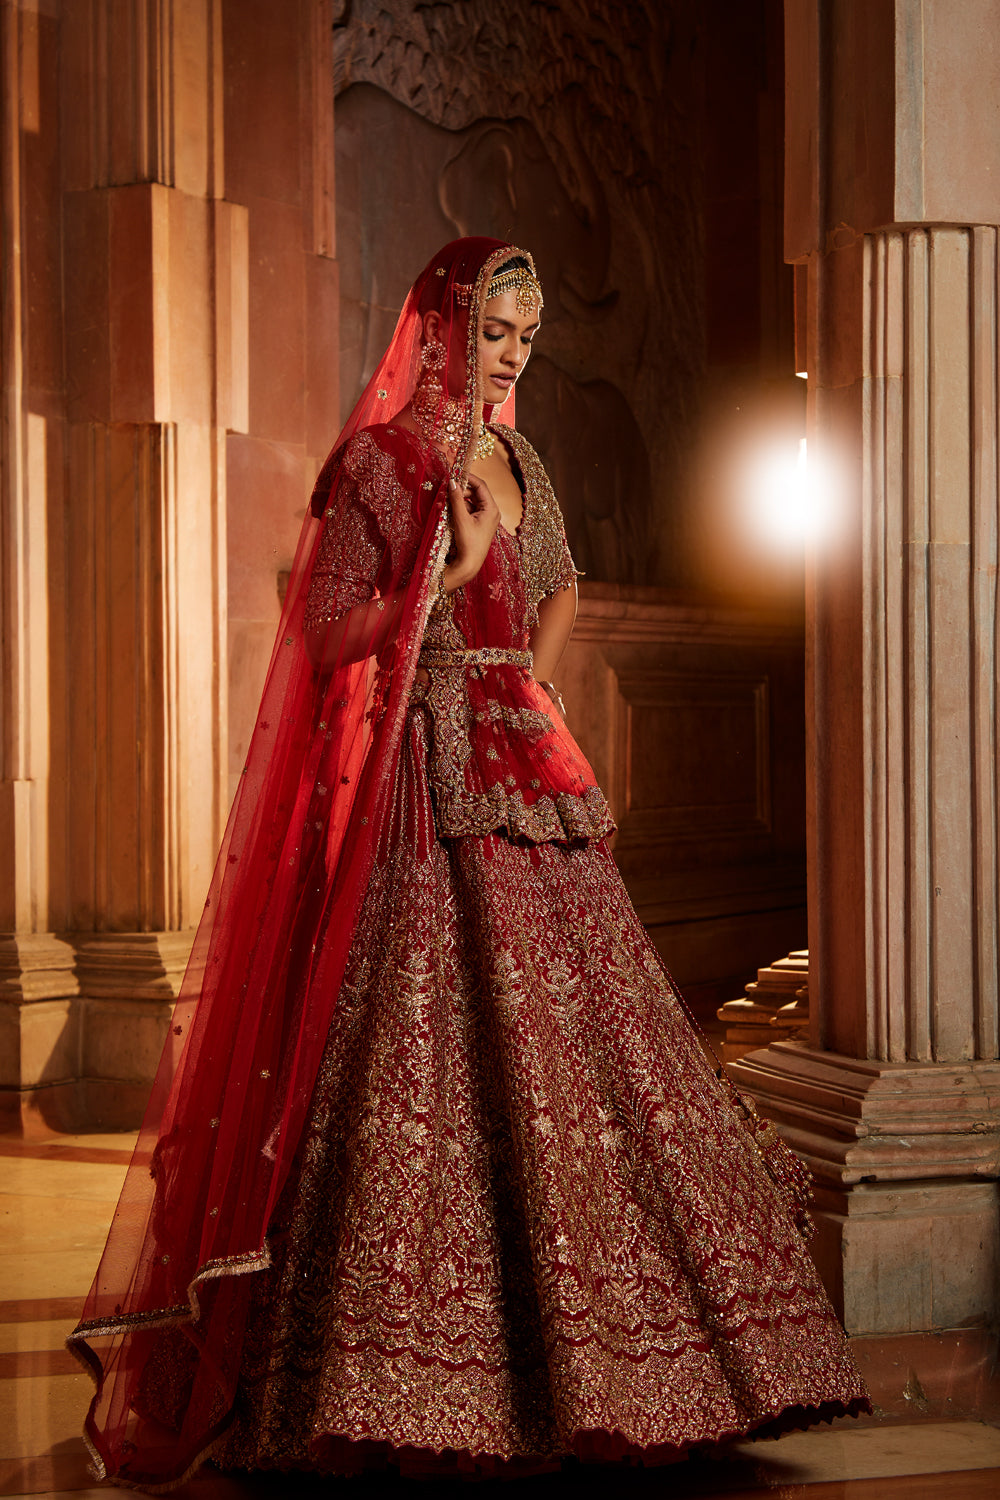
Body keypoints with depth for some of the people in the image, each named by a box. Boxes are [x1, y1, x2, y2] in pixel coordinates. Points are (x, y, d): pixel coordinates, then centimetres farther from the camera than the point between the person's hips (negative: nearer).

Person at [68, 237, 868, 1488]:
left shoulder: (514, 459, 17)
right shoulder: (377, 462, -2)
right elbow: (329, 636, -6)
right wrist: (447, 573, -16)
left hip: (526, 789, 7)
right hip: (428, 797, -7)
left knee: (577, 1044, 5)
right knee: (428, 1056, -12)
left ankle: (564, 1361, 15)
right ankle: (409, 1385, -5)